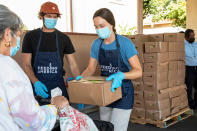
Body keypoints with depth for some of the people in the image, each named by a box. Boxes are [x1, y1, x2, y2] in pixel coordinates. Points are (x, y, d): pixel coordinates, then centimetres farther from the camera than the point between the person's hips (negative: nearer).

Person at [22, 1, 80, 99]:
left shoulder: (63, 38, 4)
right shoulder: (30, 36, 1)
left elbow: (73, 65, 3)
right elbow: (27, 65, -3)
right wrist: (36, 82, -19)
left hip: (58, 85, 1)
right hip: (37, 87, -1)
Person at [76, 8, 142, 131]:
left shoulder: (125, 43, -17)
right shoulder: (96, 44, -2)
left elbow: (138, 71, -19)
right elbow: (91, 68, 7)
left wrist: (121, 75, -38)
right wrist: (80, 78, -12)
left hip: (123, 92, -5)